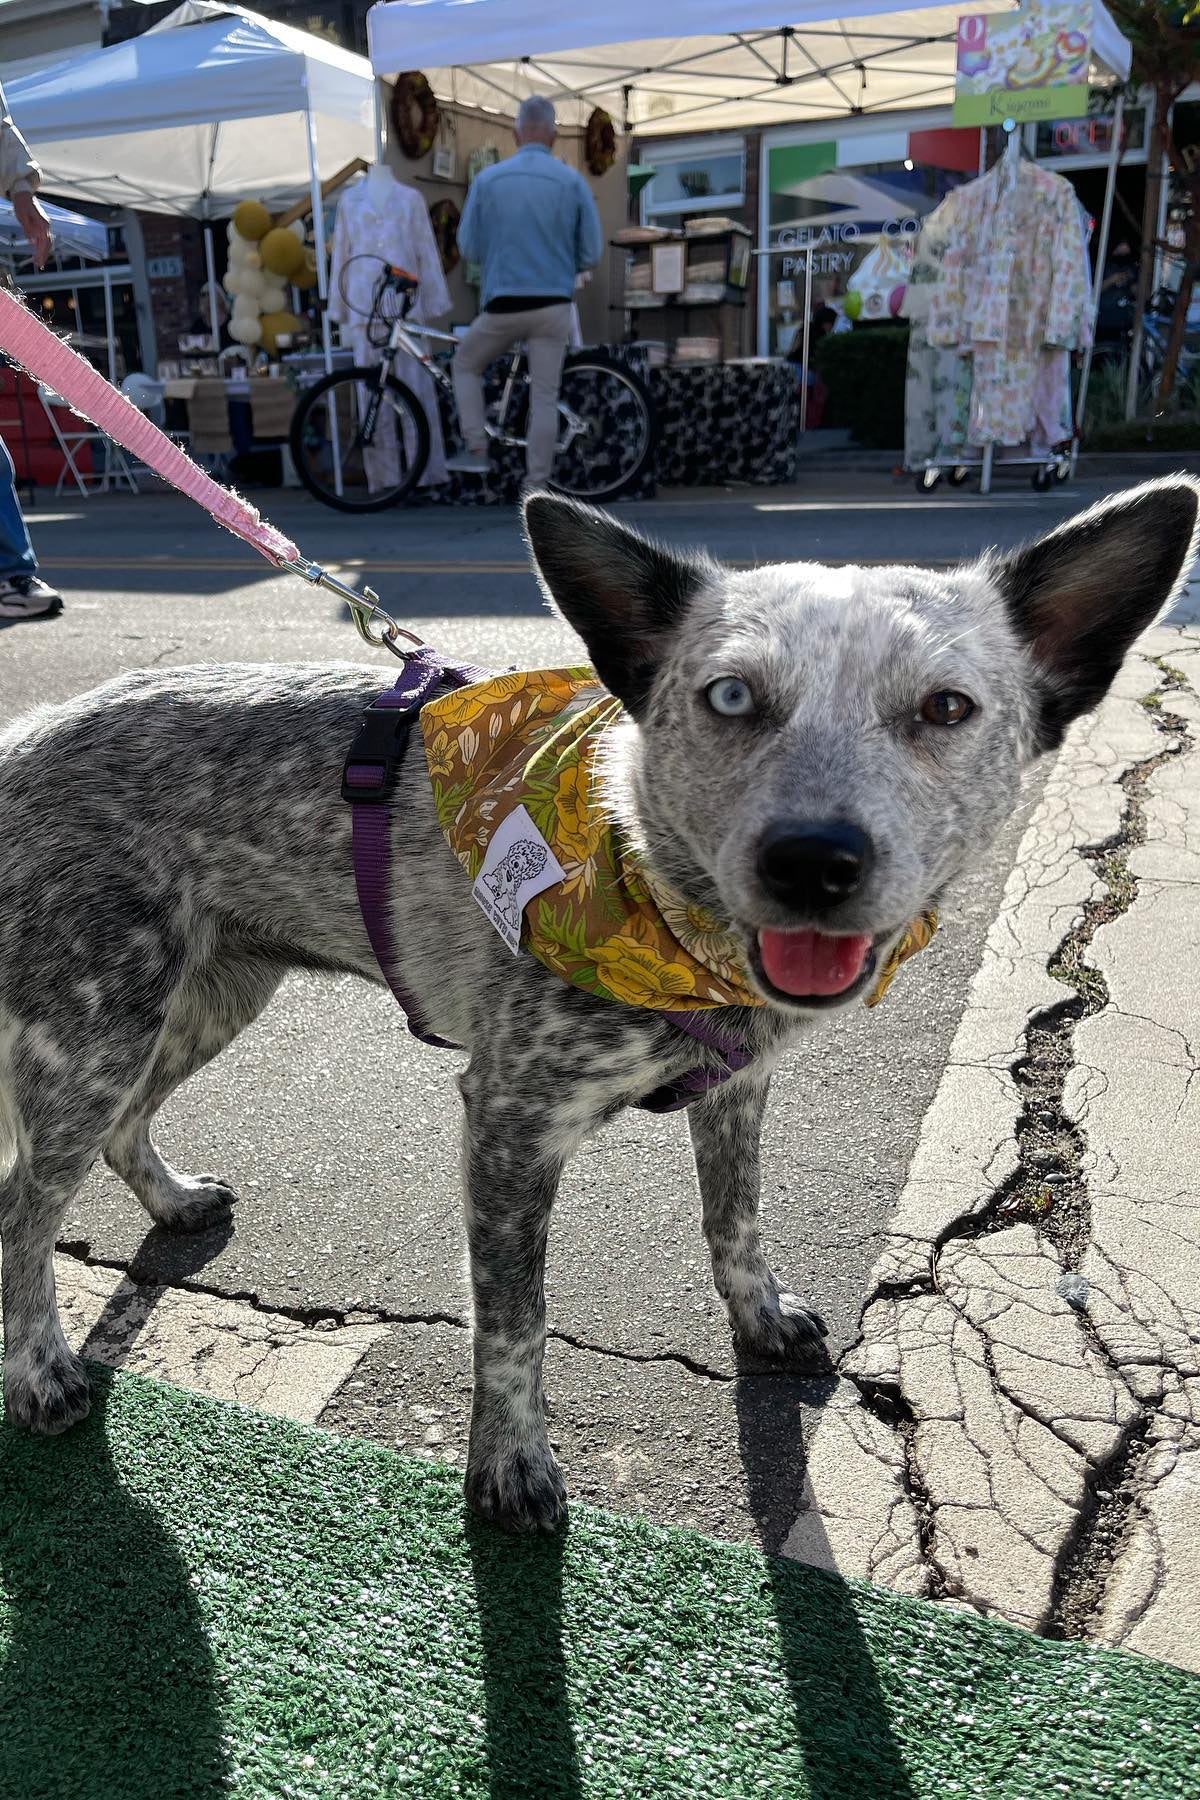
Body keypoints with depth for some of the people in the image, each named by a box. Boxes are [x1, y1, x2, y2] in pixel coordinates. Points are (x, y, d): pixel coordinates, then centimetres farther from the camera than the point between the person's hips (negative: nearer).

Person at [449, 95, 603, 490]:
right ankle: (536, 480, 6)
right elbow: (592, 253, 1)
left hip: (503, 305, 0)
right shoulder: (572, 181, -2)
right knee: (545, 398, 5)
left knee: (466, 365, 22)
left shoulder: (487, 179, -1)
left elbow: (468, 247, 5)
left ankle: (476, 452, 14)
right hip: (553, 306, 0)